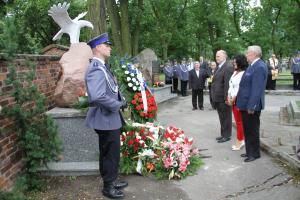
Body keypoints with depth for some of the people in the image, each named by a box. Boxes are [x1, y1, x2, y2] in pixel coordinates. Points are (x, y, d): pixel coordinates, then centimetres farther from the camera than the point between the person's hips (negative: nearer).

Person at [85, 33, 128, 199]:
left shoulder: (102, 66, 11)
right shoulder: (96, 69, -23)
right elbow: (97, 96, -35)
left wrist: (121, 99, 5)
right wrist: (117, 105, -21)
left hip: (111, 118, 10)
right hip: (106, 119, -10)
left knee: (111, 153, 22)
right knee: (110, 154, 5)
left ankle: (112, 181, 38)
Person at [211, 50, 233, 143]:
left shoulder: (228, 68, -16)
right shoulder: (219, 67, 14)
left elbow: (227, 84, -21)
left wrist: (226, 98, -22)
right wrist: (214, 95, 12)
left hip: (223, 98, -9)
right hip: (218, 98, 9)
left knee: (226, 118, 5)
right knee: (222, 117, 18)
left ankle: (227, 136, 16)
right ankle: (223, 134, 29)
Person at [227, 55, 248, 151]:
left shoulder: (243, 73, -15)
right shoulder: (235, 72, 14)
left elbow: (240, 89, -17)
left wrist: (233, 99, -11)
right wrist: (229, 97, 5)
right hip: (232, 100, 9)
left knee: (240, 121, 0)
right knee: (237, 121, 12)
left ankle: (240, 141, 10)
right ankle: (241, 140, 21)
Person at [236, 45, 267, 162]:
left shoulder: (259, 67, -19)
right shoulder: (253, 65, 11)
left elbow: (257, 89, -24)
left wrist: (251, 106, -24)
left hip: (251, 106, -9)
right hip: (246, 104, 9)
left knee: (252, 130, 4)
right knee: (247, 130, 18)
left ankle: (255, 153, 19)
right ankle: (249, 151, 31)